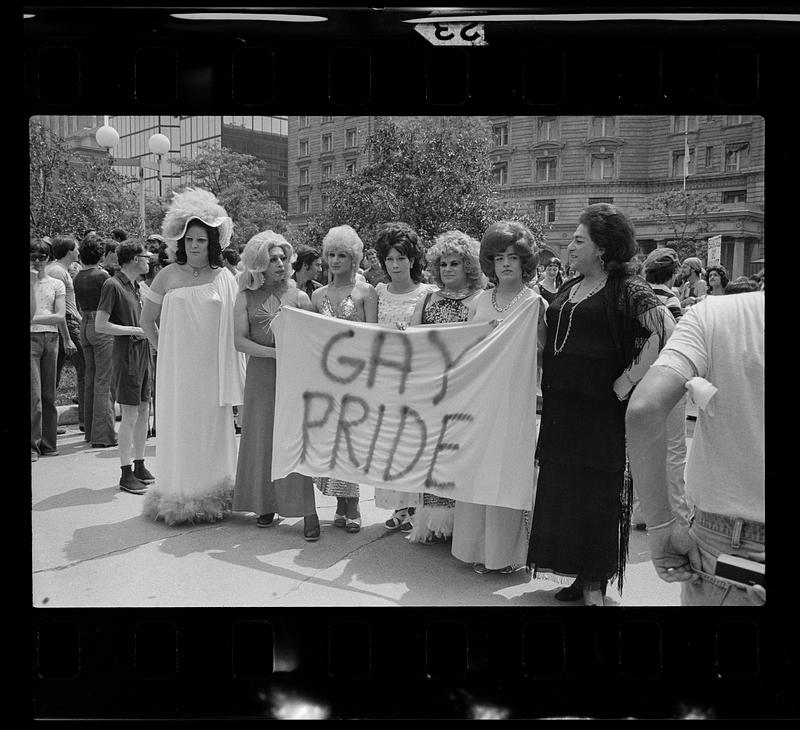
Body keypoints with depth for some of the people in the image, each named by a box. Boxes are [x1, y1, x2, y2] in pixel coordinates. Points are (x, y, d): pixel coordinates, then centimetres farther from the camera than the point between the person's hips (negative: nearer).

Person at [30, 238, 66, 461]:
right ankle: (33, 445, -4)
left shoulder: (56, 284, 12)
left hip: (51, 339, 2)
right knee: (34, 394, -9)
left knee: (49, 394, 6)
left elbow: (60, 317, 1)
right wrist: (31, 283, -9)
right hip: (31, 337, -2)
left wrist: (34, 319, -10)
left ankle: (48, 443, 13)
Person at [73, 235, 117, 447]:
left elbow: (79, 307, 15)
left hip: (84, 326, 7)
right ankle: (103, 435, -4)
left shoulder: (78, 277, 9)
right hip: (102, 327, -7)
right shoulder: (101, 275, -12)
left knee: (90, 380, 14)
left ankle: (90, 431, 22)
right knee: (104, 381, -5)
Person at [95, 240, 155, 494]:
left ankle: (139, 466, 21)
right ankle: (126, 474, 3)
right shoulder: (112, 285, -11)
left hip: (143, 353, 8)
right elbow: (100, 325, -17)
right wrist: (136, 331, -15)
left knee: (144, 412, 11)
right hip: (126, 355, -8)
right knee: (130, 416, -5)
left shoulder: (135, 285, 15)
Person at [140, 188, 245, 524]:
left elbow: (235, 326, 6)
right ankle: (178, 496, 18)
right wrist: (163, 348, 4)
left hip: (213, 368, 1)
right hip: (177, 367, 0)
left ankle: (212, 493, 21)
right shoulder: (168, 276, 1)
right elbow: (147, 320, 10)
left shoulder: (224, 278, 2)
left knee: (213, 427, 7)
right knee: (179, 426, 5)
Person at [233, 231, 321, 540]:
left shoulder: (298, 296, 5)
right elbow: (239, 340, -3)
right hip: (261, 374, 1)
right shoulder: (246, 297, 5)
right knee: (263, 439, 6)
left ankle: (308, 510, -2)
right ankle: (267, 503, 20)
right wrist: (274, 353, -14)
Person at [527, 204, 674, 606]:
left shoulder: (626, 288, -7)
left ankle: (595, 583, 15)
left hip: (601, 411, -7)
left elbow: (667, 330, -19)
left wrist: (630, 378, -18)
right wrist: (546, 385, 14)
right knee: (561, 492, 10)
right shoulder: (568, 288, 14)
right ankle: (578, 573, 24)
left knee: (597, 496, 1)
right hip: (560, 408, 7)